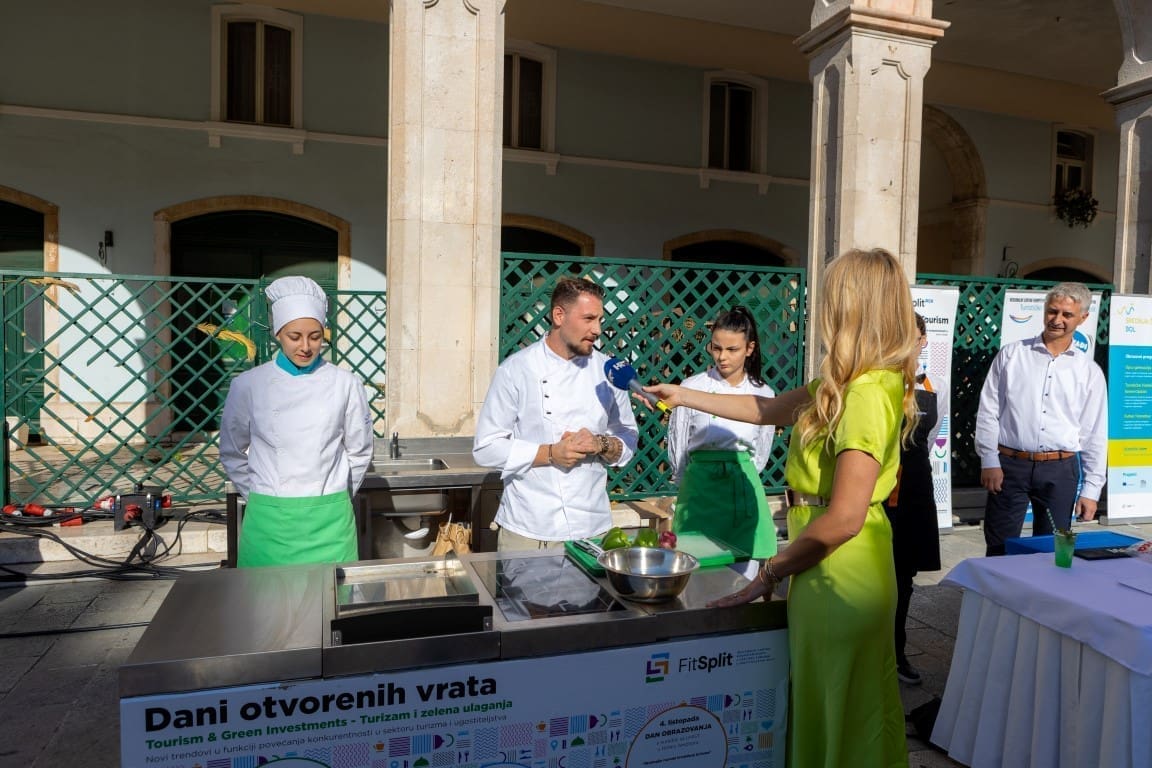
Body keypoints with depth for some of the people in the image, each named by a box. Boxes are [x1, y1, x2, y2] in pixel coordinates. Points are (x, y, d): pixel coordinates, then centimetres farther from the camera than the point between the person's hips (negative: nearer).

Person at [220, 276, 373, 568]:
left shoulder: (345, 384, -4)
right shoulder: (248, 385, -3)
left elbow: (359, 451, 6)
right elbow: (232, 452, 10)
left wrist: (336, 498, 9)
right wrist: (258, 497, 9)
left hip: (328, 519, 0)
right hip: (269, 520, 0)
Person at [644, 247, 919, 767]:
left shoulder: (866, 392, -22)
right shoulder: (841, 383, 7)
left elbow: (844, 517, -25)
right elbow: (769, 410, 19)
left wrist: (768, 574, -14)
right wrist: (684, 396, 22)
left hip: (840, 569, -9)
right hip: (834, 565, 9)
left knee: (838, 712, 10)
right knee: (828, 708, 23)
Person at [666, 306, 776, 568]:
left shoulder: (763, 394, 3)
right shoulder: (692, 388, -5)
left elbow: (760, 453, 15)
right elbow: (677, 450, 4)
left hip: (744, 488, 3)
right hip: (700, 487, -2)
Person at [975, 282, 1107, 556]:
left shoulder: (1090, 371, 6)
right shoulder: (1011, 354, 3)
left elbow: (1096, 435, 7)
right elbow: (988, 410, 1)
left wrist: (1091, 489, 4)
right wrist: (989, 461, -5)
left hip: (1061, 470, 2)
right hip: (1010, 464, -1)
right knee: (1001, 551, 2)